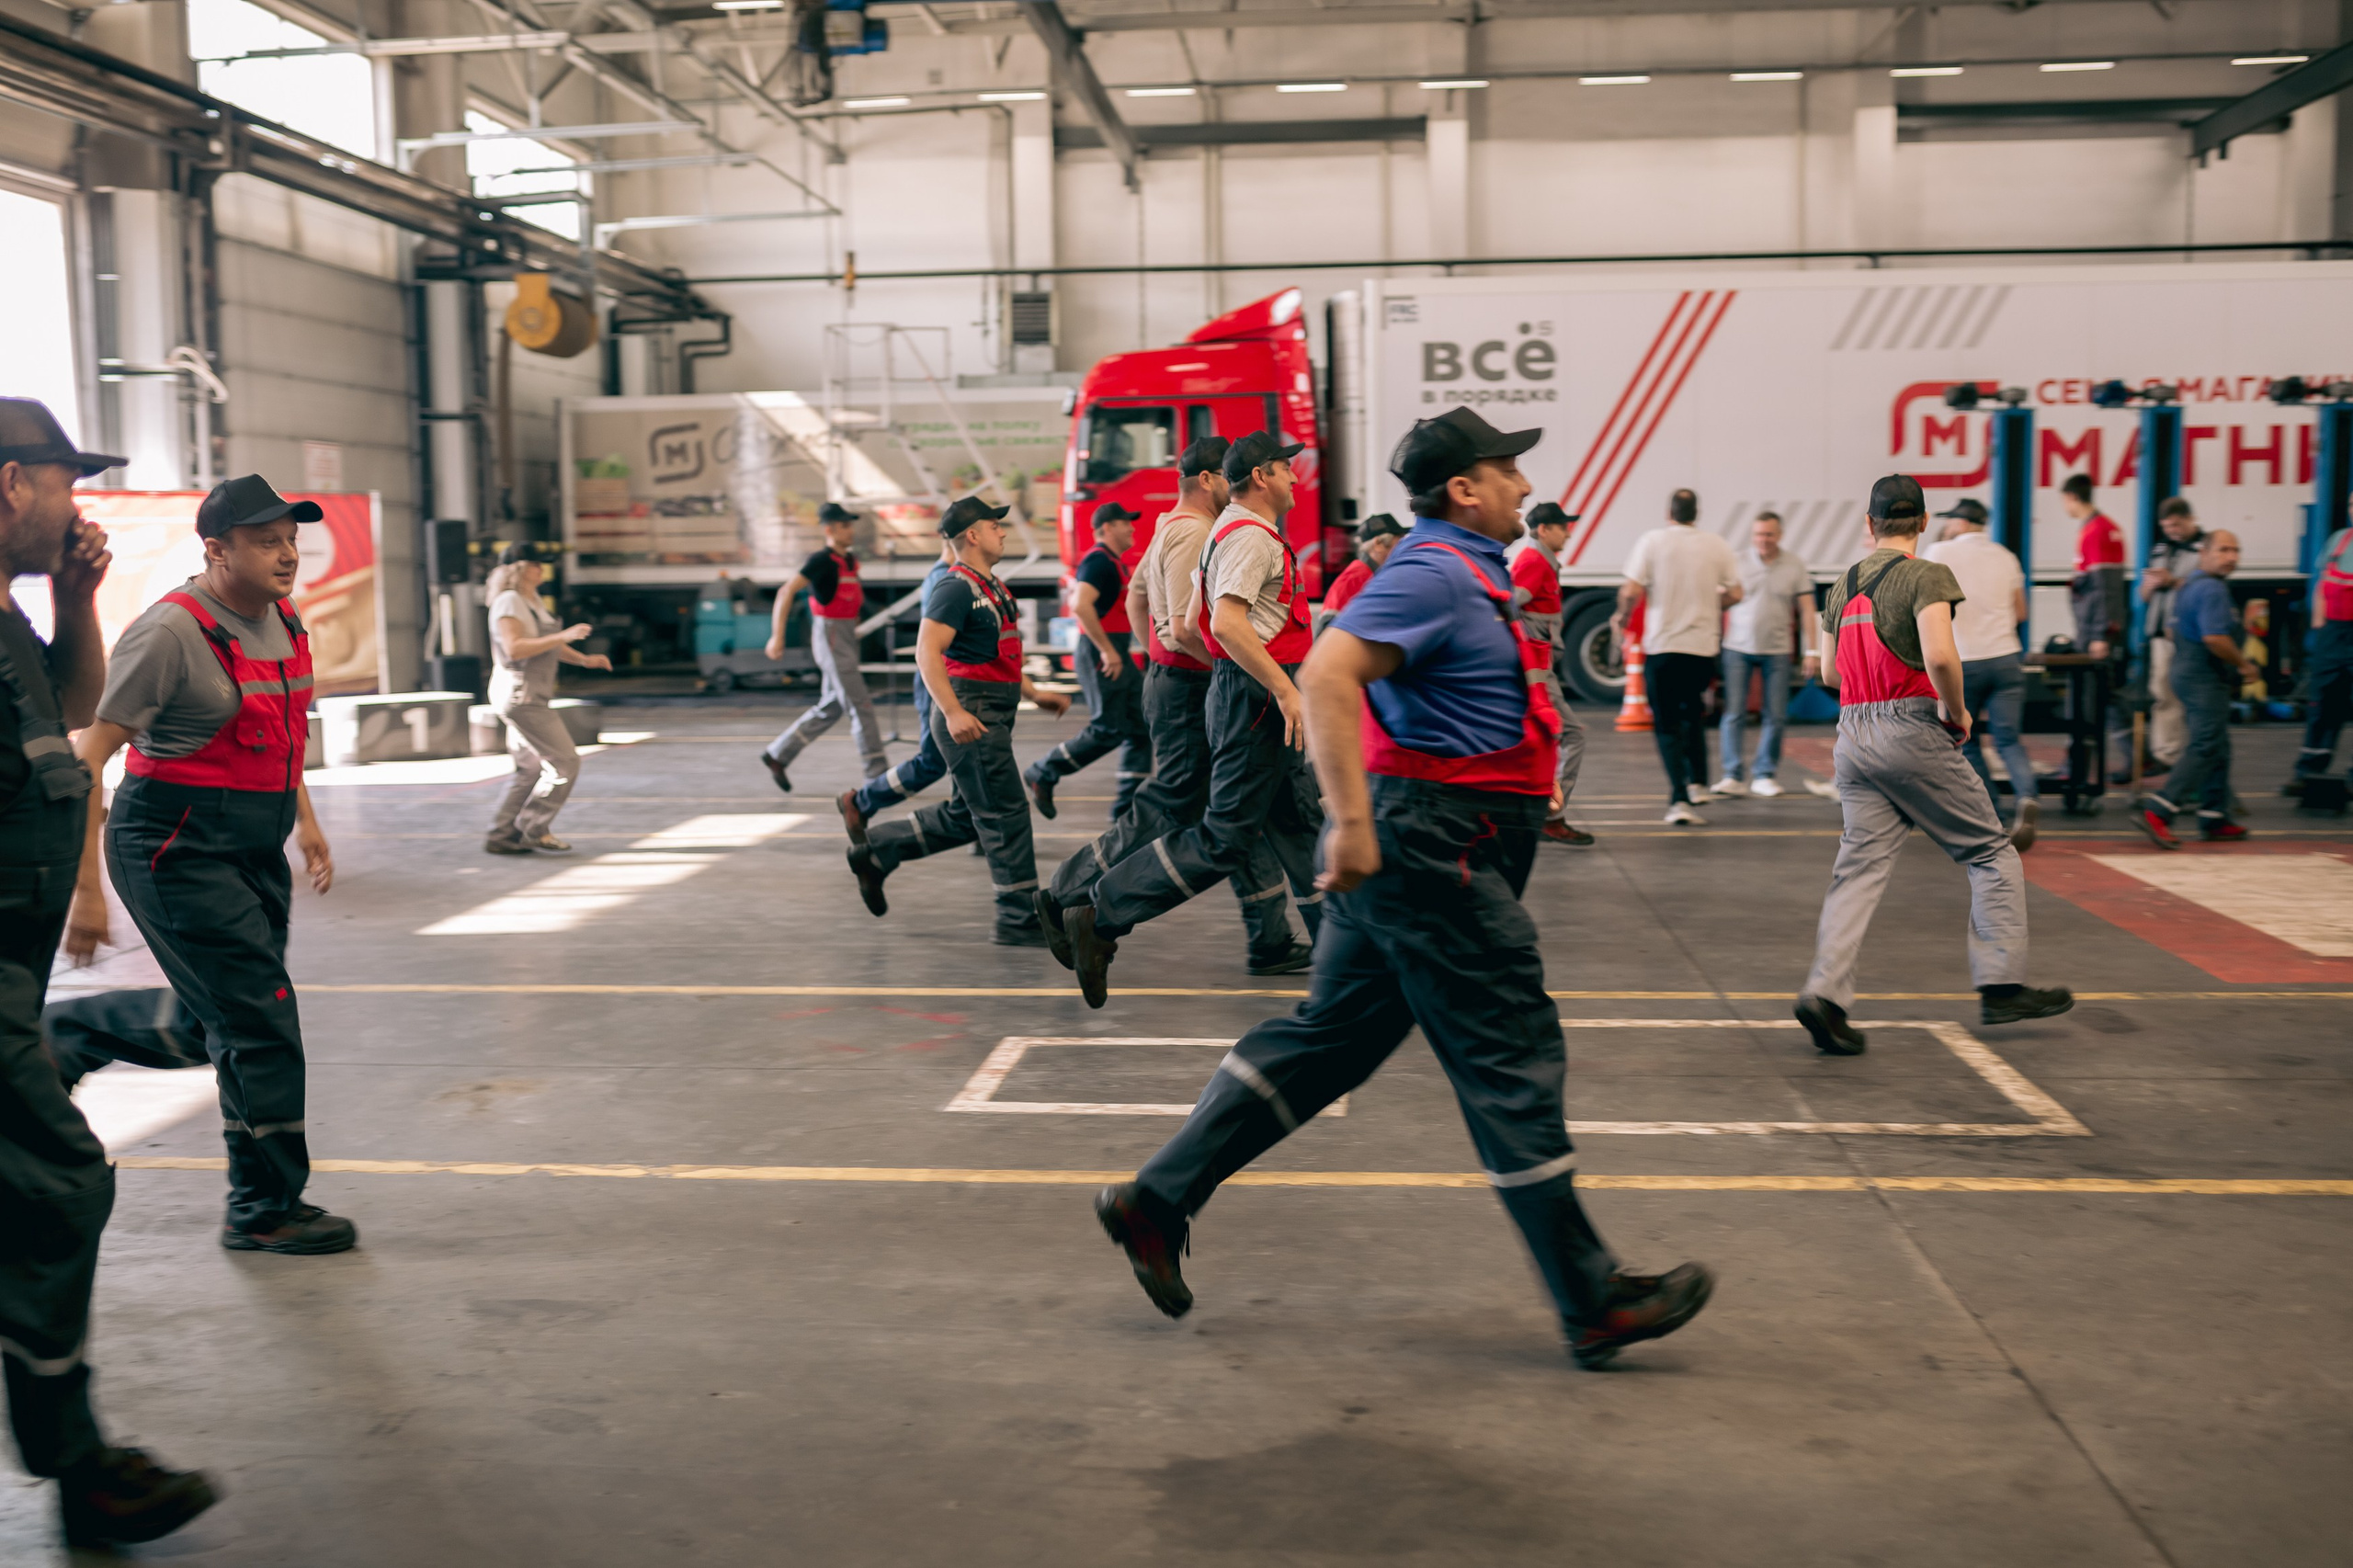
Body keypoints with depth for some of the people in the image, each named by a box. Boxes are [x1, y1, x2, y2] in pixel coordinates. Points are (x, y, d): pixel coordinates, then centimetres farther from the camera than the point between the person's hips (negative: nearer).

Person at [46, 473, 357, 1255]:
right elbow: (89, 755, -18)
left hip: (253, 851, 9)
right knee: (258, 1019, -7)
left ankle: (66, 1032, 40)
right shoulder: (170, 632, -17)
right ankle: (266, 1211, 6)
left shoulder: (284, 623, 8)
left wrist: (303, 817, 23)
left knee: (210, 1026, 16)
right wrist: (85, 887, -21)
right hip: (176, 851, -9)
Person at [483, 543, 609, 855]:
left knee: (532, 770, 13)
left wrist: (584, 659, 7)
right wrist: (563, 636, -28)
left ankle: (501, 837, 17)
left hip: (531, 698, 10)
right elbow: (514, 648, -27)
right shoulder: (509, 602, -15)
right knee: (565, 762, -9)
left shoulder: (533, 601, 15)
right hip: (519, 697, -10)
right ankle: (532, 830, 0)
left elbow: (549, 645, 22)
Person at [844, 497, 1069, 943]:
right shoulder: (956, 588, -14)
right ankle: (1020, 921, 1)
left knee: (966, 816, 16)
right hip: (970, 716, -10)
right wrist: (953, 712, -30)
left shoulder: (991, 588, 18)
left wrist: (1034, 693, 22)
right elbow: (927, 653, -22)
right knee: (1006, 814, -6)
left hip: (992, 718, 10)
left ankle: (875, 851, 26)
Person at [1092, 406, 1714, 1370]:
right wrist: (1353, 821, -30)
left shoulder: (1463, 572, 20)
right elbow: (1326, 673, -27)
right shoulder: (1435, 574, -14)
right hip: (1431, 846, -11)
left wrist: (1526, 790, 27)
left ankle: (1157, 1199, 17)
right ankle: (1592, 1305, 6)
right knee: (1513, 1063, -4)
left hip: (1419, 848, 11)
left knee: (1328, 1038, 13)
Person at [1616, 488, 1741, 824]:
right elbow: (1734, 594, 5)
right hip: (1704, 644, 3)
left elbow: (1632, 590, -10)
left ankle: (1679, 799, -11)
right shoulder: (1717, 546, 3)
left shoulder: (1651, 541, -4)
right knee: (1693, 714, 24)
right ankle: (1698, 783, 25)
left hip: (1662, 644, -3)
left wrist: (1622, 616, 9)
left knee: (1667, 724, 1)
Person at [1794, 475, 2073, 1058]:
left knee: (1861, 867, 4)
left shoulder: (1843, 585, 14)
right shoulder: (1926, 575, -6)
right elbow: (1940, 655, -21)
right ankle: (2001, 985, 6)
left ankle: (1826, 992, -11)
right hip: (1911, 731, -6)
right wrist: (1956, 711, -6)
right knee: (1991, 854, 8)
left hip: (1853, 736, 6)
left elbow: (1829, 670, 20)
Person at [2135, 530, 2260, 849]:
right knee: (2204, 749, -12)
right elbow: (2215, 638, -27)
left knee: (2216, 750, 15)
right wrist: (2244, 664, -13)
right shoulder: (2212, 589, -17)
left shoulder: (2190, 584, 15)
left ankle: (2216, 820, 19)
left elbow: (2178, 633, 24)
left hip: (2187, 672, 11)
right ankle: (2156, 811, -18)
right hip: (2206, 679, -11)